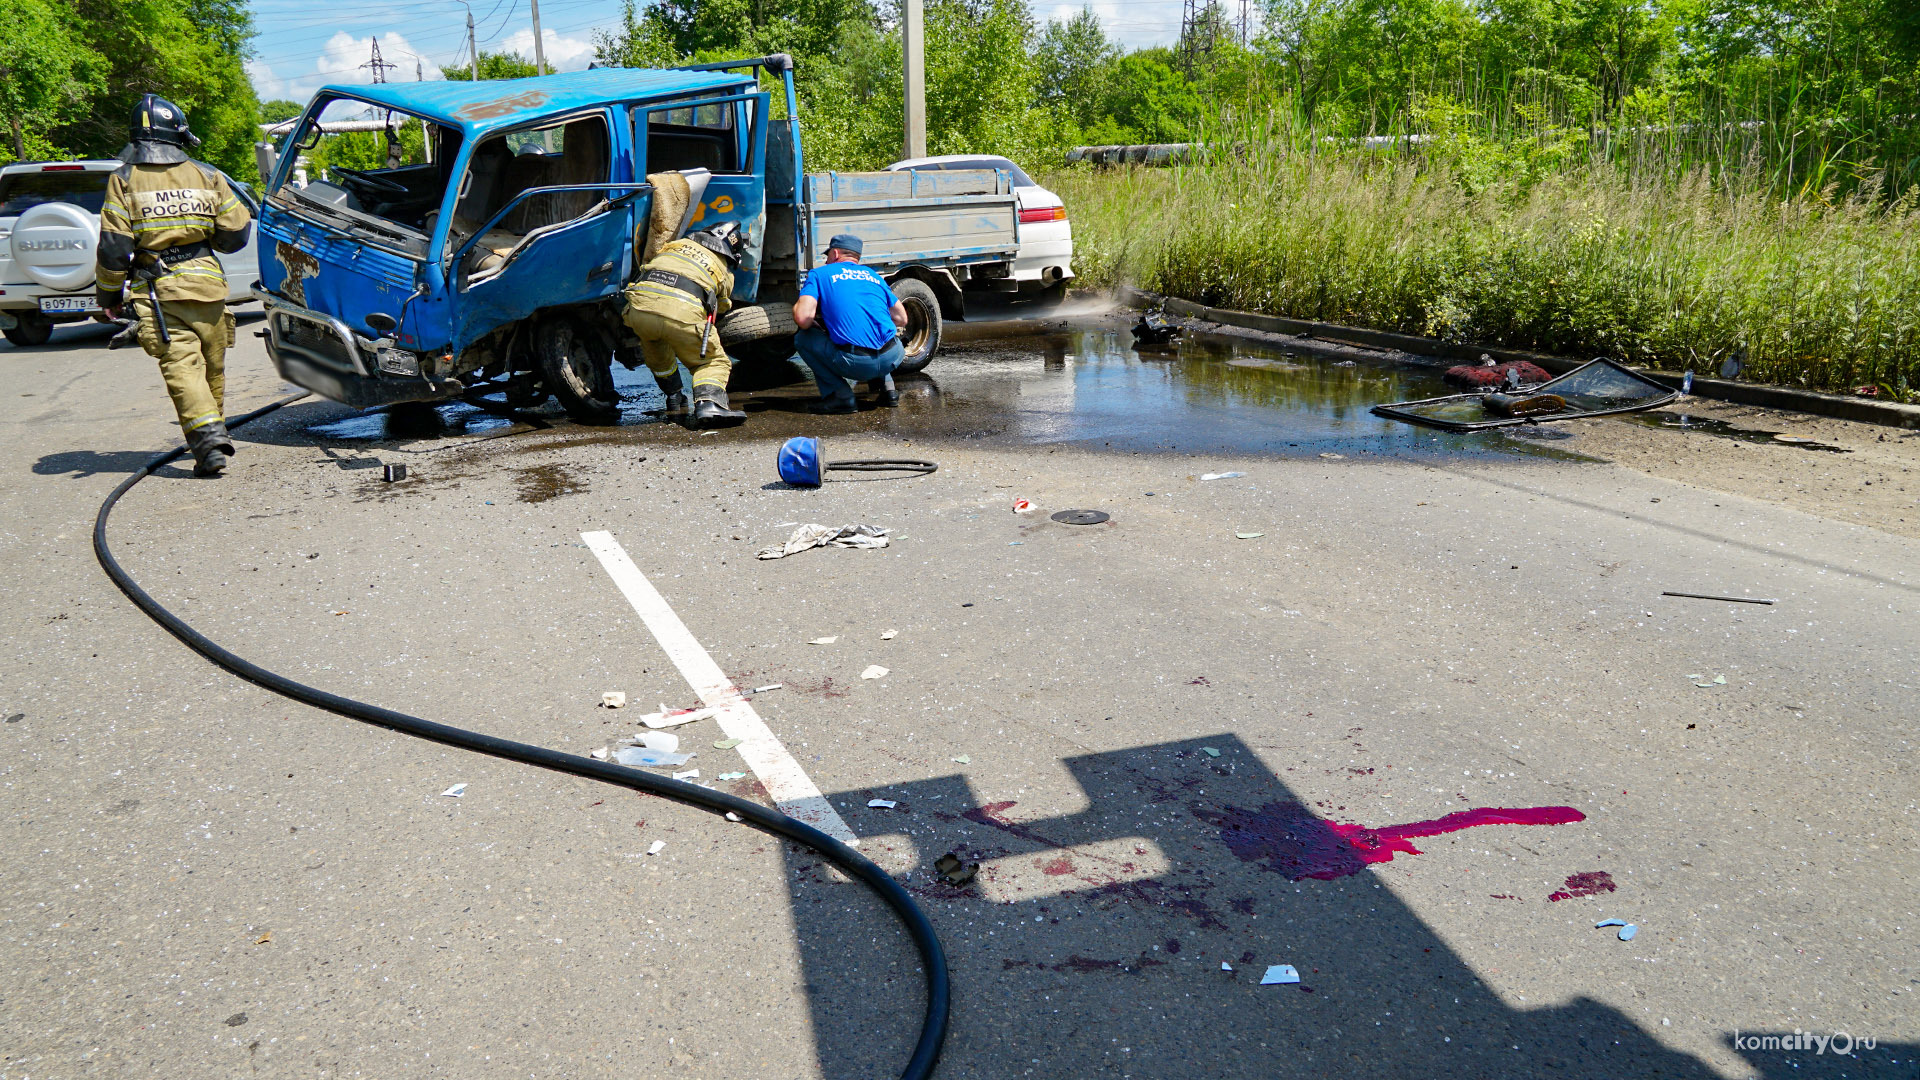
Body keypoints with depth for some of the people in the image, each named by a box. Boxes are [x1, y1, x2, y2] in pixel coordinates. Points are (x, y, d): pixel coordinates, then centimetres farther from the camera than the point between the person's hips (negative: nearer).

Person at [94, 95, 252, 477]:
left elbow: (113, 246, -3)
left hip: (158, 291, -2)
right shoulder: (207, 176, 6)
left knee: (181, 364, -8)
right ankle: (212, 431, 28)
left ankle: (208, 437, -24)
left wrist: (108, 294, 9)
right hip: (207, 283, 2)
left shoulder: (124, 179, 1)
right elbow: (235, 234, 8)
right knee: (212, 364, 14)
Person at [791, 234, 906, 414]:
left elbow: (803, 318, -5)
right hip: (892, 358, 6)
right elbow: (901, 319, 23)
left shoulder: (820, 274, 10)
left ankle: (841, 395, 4)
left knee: (802, 339, 15)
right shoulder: (873, 275, 23)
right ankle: (886, 387, 19)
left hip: (855, 363, -6)